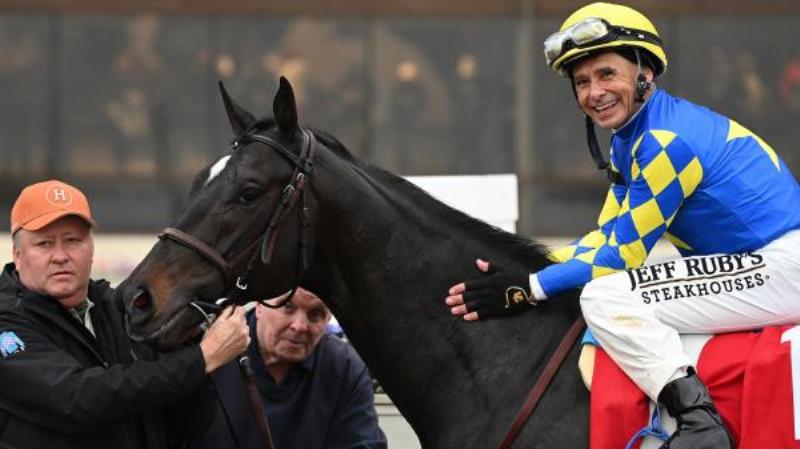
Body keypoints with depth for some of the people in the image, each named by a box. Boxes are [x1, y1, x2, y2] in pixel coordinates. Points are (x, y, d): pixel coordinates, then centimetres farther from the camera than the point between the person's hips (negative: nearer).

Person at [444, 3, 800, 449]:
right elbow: (607, 237, 15)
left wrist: (530, 287, -11)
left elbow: (623, 253, -14)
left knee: (605, 298, -20)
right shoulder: (632, 139, 14)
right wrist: (521, 272, 3)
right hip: (749, 262, 11)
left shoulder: (667, 140, -17)